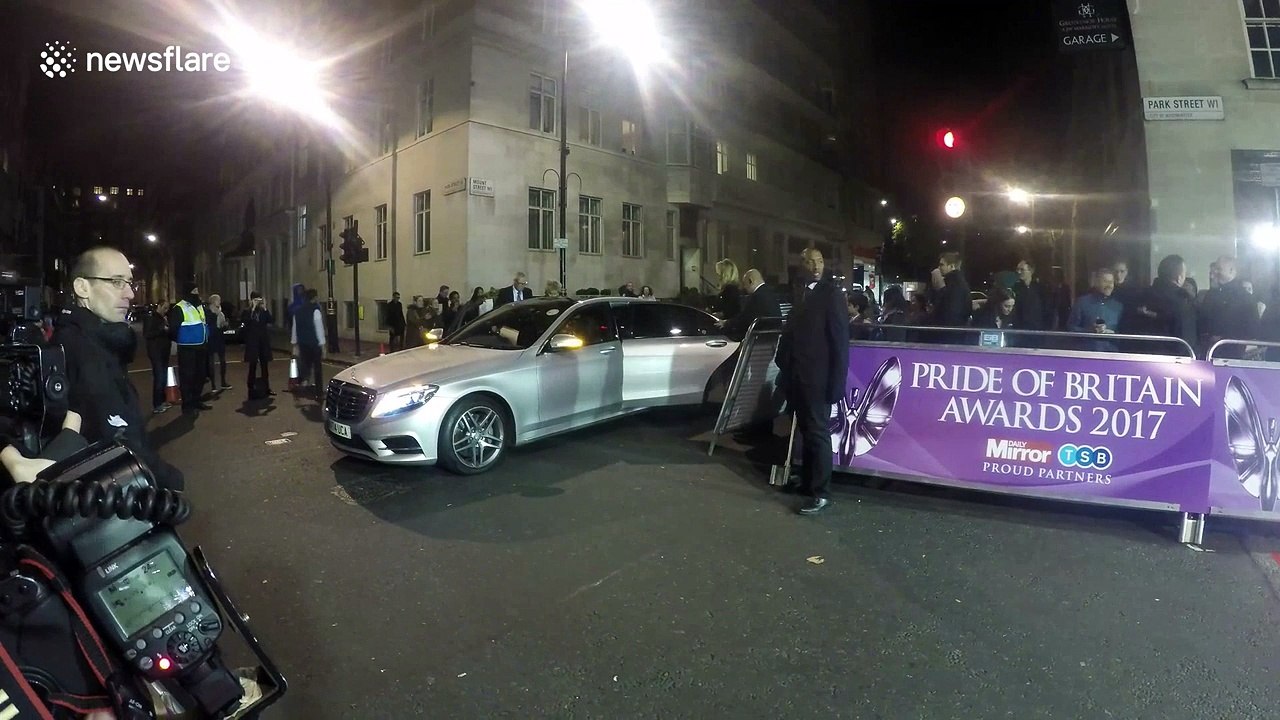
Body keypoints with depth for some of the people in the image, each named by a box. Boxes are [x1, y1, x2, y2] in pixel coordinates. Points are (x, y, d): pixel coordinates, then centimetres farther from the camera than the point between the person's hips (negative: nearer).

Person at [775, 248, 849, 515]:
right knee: (805, 431, 14)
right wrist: (784, 367, 8)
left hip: (817, 377, -6)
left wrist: (837, 381, -16)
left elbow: (840, 340, -11)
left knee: (818, 432, -1)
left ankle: (821, 493, 7)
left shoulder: (832, 293, -6)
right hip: (797, 376, 6)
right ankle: (807, 481, 26)